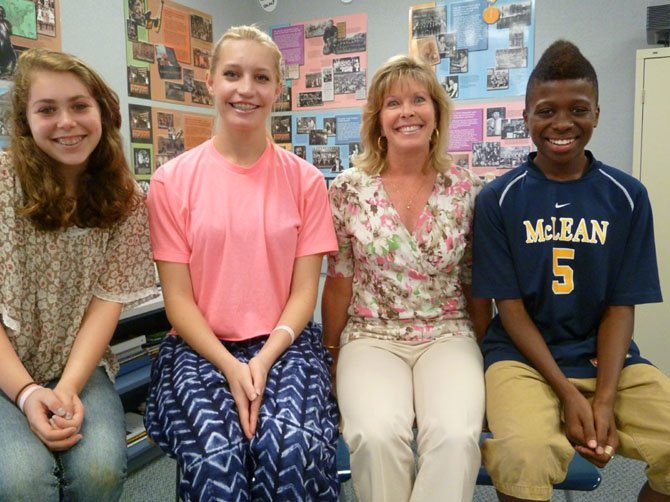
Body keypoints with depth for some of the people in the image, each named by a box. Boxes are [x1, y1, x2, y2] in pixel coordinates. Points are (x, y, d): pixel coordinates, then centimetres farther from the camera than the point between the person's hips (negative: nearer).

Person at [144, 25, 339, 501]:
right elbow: (178, 298, -2)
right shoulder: (171, 181, 0)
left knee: (295, 447, -27)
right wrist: (230, 367, -15)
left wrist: (265, 359, -15)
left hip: (285, 345, 1)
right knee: (217, 457, -27)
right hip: (202, 348, 0)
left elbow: (304, 291, 0)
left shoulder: (306, 179, 2)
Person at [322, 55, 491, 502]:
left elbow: (476, 285, 8)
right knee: (376, 435, -29)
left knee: (455, 434, -29)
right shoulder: (349, 189, -2)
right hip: (371, 338, 0)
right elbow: (338, 283, 3)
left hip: (447, 337, 1)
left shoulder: (467, 190, 1)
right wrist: (330, 358, 9)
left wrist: (481, 360, 13)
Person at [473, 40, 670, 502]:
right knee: (524, 455, -31)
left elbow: (621, 307, 0)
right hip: (523, 356, -2)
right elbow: (510, 308, -5)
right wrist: (568, 394, -14)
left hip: (609, 359, 3)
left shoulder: (627, 196, 2)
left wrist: (605, 399, -13)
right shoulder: (498, 199, -4)